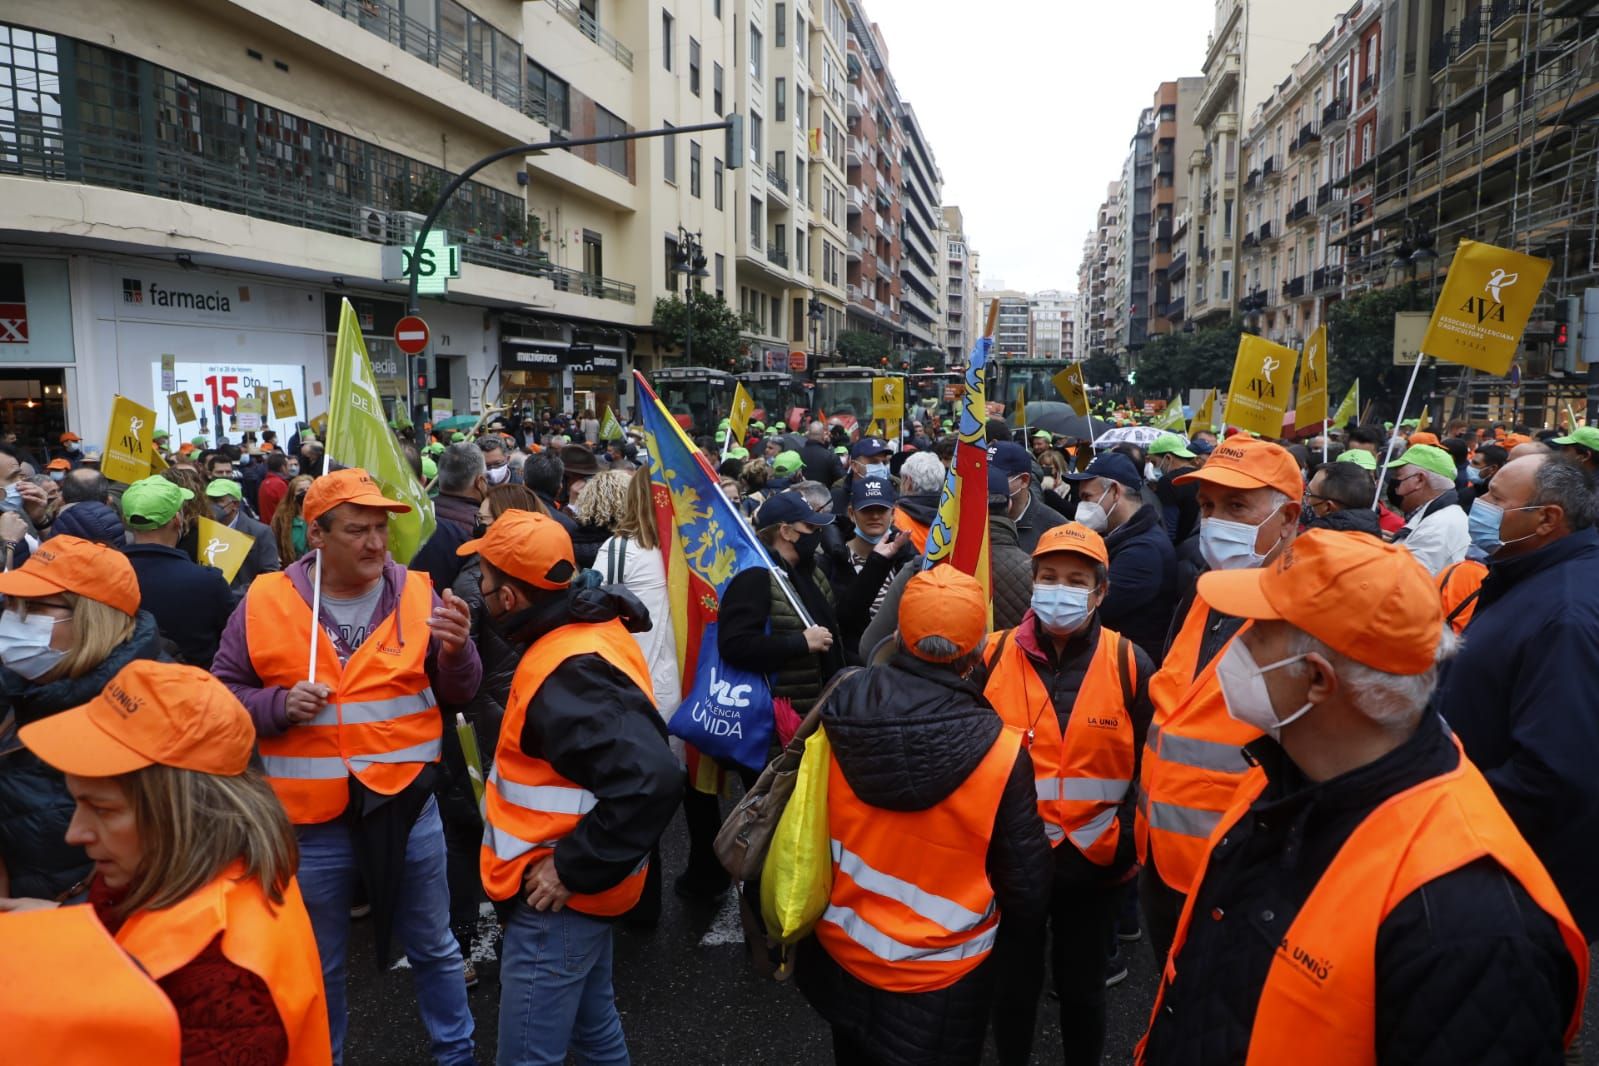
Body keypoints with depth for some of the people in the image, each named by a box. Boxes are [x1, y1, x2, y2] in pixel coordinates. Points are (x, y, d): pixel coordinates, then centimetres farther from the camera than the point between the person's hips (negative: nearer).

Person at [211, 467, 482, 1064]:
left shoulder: (416, 593, -5)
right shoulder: (265, 602, -6)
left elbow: (457, 695, -2)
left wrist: (456, 650, -23)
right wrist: (279, 705, -17)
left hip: (407, 806, 1)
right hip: (310, 819, 0)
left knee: (433, 948, 18)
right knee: (318, 965, 20)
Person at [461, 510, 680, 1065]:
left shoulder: (567, 675, -29)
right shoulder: (592, 630, 1)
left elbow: (652, 781, -39)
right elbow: (622, 754, 14)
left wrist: (573, 868, -27)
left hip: (558, 899, -9)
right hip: (577, 884, 9)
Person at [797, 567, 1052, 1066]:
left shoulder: (838, 713, -19)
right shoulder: (1000, 755, -28)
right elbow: (1026, 889, -15)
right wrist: (996, 929, 7)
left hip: (838, 956, 4)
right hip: (939, 979, -3)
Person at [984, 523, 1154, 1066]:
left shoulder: (1130, 663, -8)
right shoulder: (993, 656, -8)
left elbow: (1151, 767, -2)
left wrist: (1123, 845, -6)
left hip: (1095, 864, 0)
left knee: (1081, 988, 19)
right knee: (1014, 985, 18)